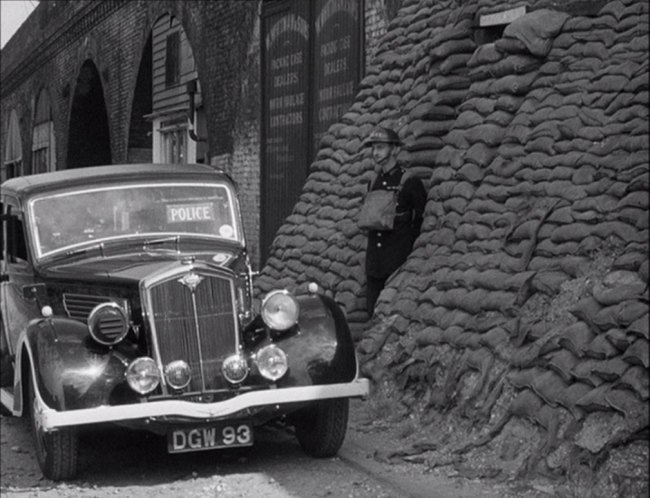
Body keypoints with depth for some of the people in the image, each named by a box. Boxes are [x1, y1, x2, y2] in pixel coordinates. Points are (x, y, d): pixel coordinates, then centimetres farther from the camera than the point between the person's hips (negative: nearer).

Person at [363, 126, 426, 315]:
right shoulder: (374, 183, 13)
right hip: (374, 263, 7)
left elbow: (422, 220, -5)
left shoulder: (409, 182, -7)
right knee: (373, 312, 8)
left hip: (398, 263, -7)